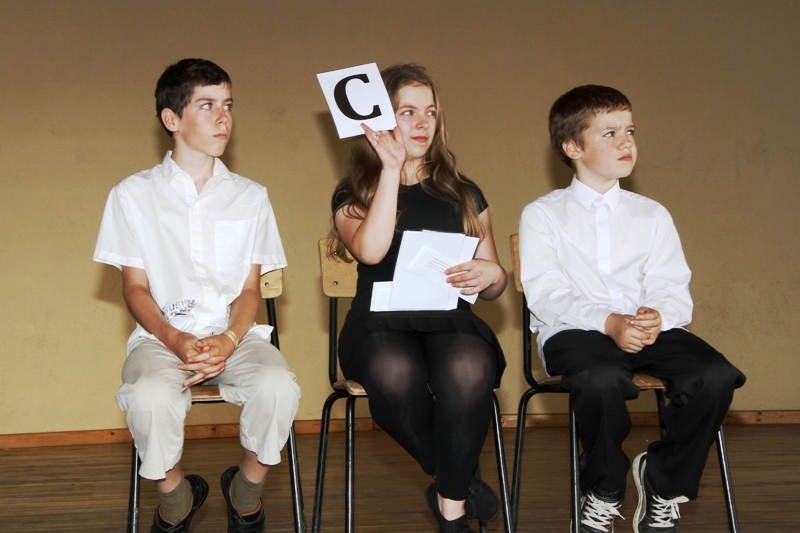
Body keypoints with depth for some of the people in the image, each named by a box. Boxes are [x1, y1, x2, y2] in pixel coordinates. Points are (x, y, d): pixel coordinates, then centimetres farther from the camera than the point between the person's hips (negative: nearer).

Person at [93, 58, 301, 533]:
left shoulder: (251, 197, 13)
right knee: (148, 397, -36)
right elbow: (135, 287, 3)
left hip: (236, 336, 2)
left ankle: (247, 490, -2)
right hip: (163, 337, -1)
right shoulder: (134, 194, 7)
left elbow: (250, 288, 8)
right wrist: (177, 341, -17)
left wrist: (228, 341, -14)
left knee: (278, 386, -32)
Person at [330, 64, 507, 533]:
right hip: (381, 321, -1)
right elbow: (371, 250, -12)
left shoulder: (464, 195, 19)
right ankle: (460, 481, -10)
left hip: (451, 319, 1)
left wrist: (492, 275, -6)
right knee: (394, 374, -38)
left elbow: (493, 285, 19)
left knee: (467, 369, -37)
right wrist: (392, 168, -8)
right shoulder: (354, 195, 12)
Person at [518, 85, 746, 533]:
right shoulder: (543, 215, 8)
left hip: (650, 328, 3)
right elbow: (545, 295, -5)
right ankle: (604, 492, -9)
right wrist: (608, 323, -21)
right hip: (574, 332, -3)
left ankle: (664, 486, -2)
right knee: (603, 379, -39)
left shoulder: (652, 215, 18)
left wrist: (658, 316, -18)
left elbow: (673, 289, 7)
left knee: (716, 376, -27)